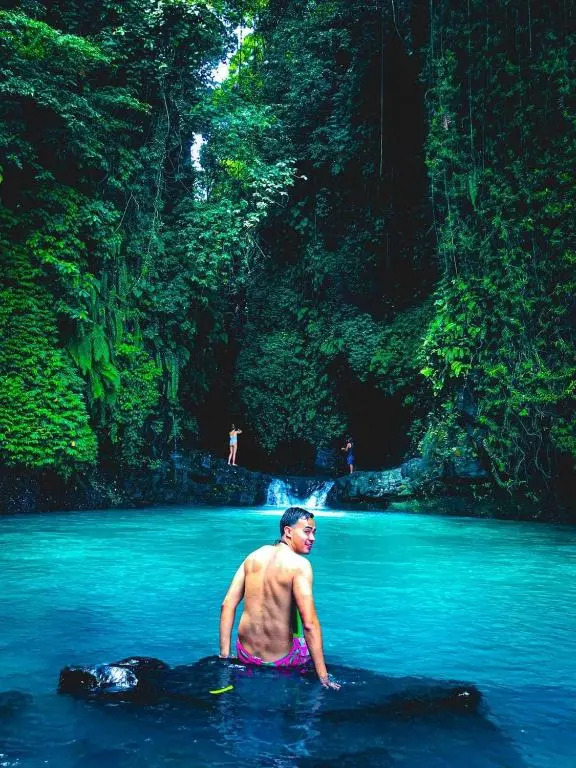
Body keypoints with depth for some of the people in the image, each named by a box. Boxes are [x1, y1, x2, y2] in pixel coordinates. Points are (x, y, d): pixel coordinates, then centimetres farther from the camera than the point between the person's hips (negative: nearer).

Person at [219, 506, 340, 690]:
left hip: (245, 655, 5)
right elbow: (309, 624, -24)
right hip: (279, 661, -5)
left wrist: (224, 655, 5)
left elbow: (227, 605, -1)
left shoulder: (254, 557, 0)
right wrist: (323, 676, -19)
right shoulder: (299, 564, -18)